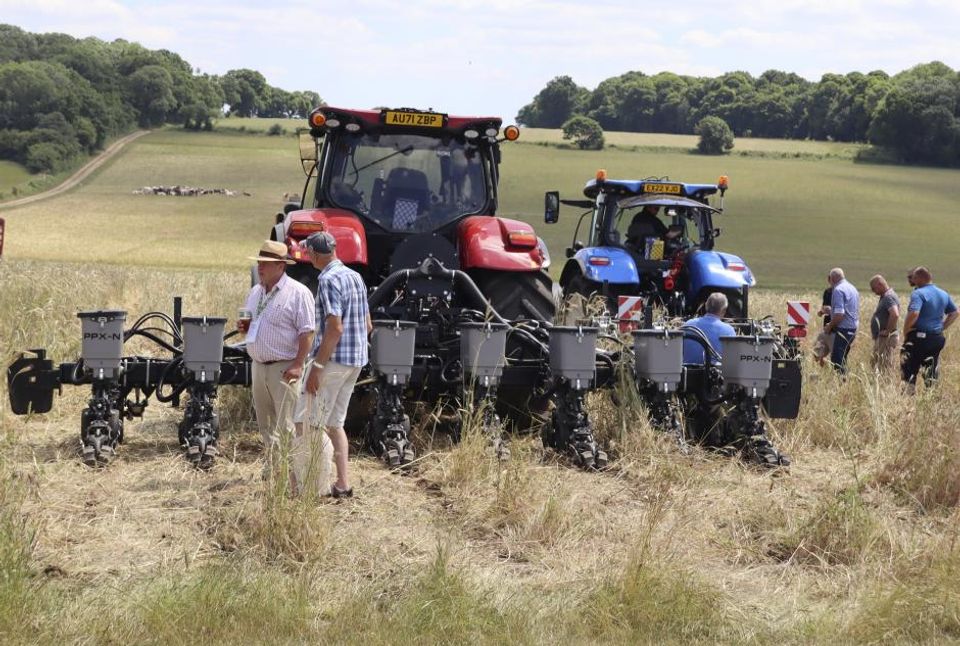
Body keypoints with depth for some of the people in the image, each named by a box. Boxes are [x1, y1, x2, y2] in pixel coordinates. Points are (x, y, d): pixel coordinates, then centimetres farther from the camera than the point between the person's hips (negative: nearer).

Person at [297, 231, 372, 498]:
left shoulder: (328, 280, -15)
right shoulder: (356, 277, 13)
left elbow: (335, 328, -22)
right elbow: (368, 325, 17)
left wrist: (317, 367, -21)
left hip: (333, 359, -9)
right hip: (356, 360, 9)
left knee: (308, 422, -3)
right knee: (335, 422, 15)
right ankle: (342, 483, 12)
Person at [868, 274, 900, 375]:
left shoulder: (889, 297, -17)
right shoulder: (884, 296, 16)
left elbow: (895, 315, -32)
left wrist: (887, 331, -23)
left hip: (887, 339, -11)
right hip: (881, 338, 11)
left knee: (885, 370, -10)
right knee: (875, 365, 14)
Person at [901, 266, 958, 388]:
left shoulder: (918, 294, -14)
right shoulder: (943, 294, 10)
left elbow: (913, 314, -28)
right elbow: (954, 313, 18)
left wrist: (905, 332, -15)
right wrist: (941, 327, 16)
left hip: (919, 338, -7)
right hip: (937, 338, 7)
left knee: (909, 370, 0)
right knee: (932, 373, 13)